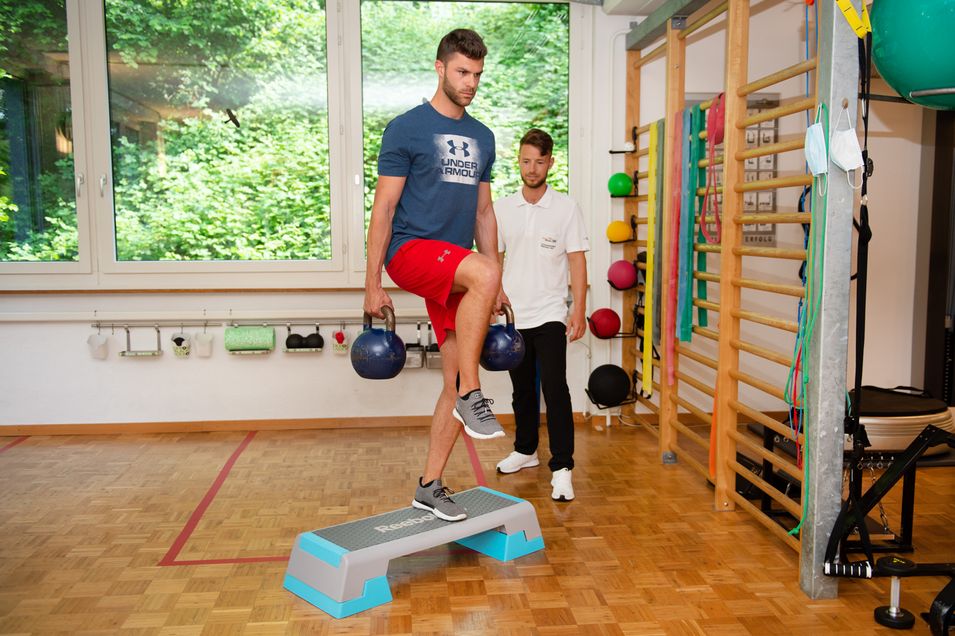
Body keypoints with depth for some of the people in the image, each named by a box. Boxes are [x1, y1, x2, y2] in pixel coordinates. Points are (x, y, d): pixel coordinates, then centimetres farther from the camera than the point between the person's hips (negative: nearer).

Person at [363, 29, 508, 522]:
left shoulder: (481, 137, 15)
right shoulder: (406, 129, -3)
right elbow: (383, 208, -5)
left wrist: (495, 286, 15)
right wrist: (372, 284, -9)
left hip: (456, 271, 6)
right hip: (411, 251, -6)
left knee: (458, 381, 2)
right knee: (482, 272, -37)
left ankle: (429, 487, 15)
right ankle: (472, 396, -24)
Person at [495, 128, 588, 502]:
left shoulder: (566, 208, -2)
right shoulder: (503, 208, 6)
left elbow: (577, 261, -4)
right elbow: (495, 259, 11)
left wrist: (579, 310, -11)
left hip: (549, 316, -3)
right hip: (513, 316, 4)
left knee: (554, 388, -11)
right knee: (523, 389, 16)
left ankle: (561, 468, -6)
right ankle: (525, 450, 33)